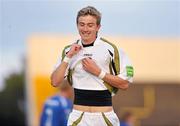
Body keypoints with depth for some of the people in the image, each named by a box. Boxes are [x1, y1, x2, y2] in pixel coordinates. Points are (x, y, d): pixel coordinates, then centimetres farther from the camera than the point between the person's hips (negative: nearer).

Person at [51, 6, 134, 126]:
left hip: (105, 116, -2)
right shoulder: (69, 50, 7)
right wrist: (68, 57, -6)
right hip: (78, 116, 2)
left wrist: (98, 72, -13)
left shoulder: (111, 49, -5)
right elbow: (55, 82, 2)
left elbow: (125, 84, -5)